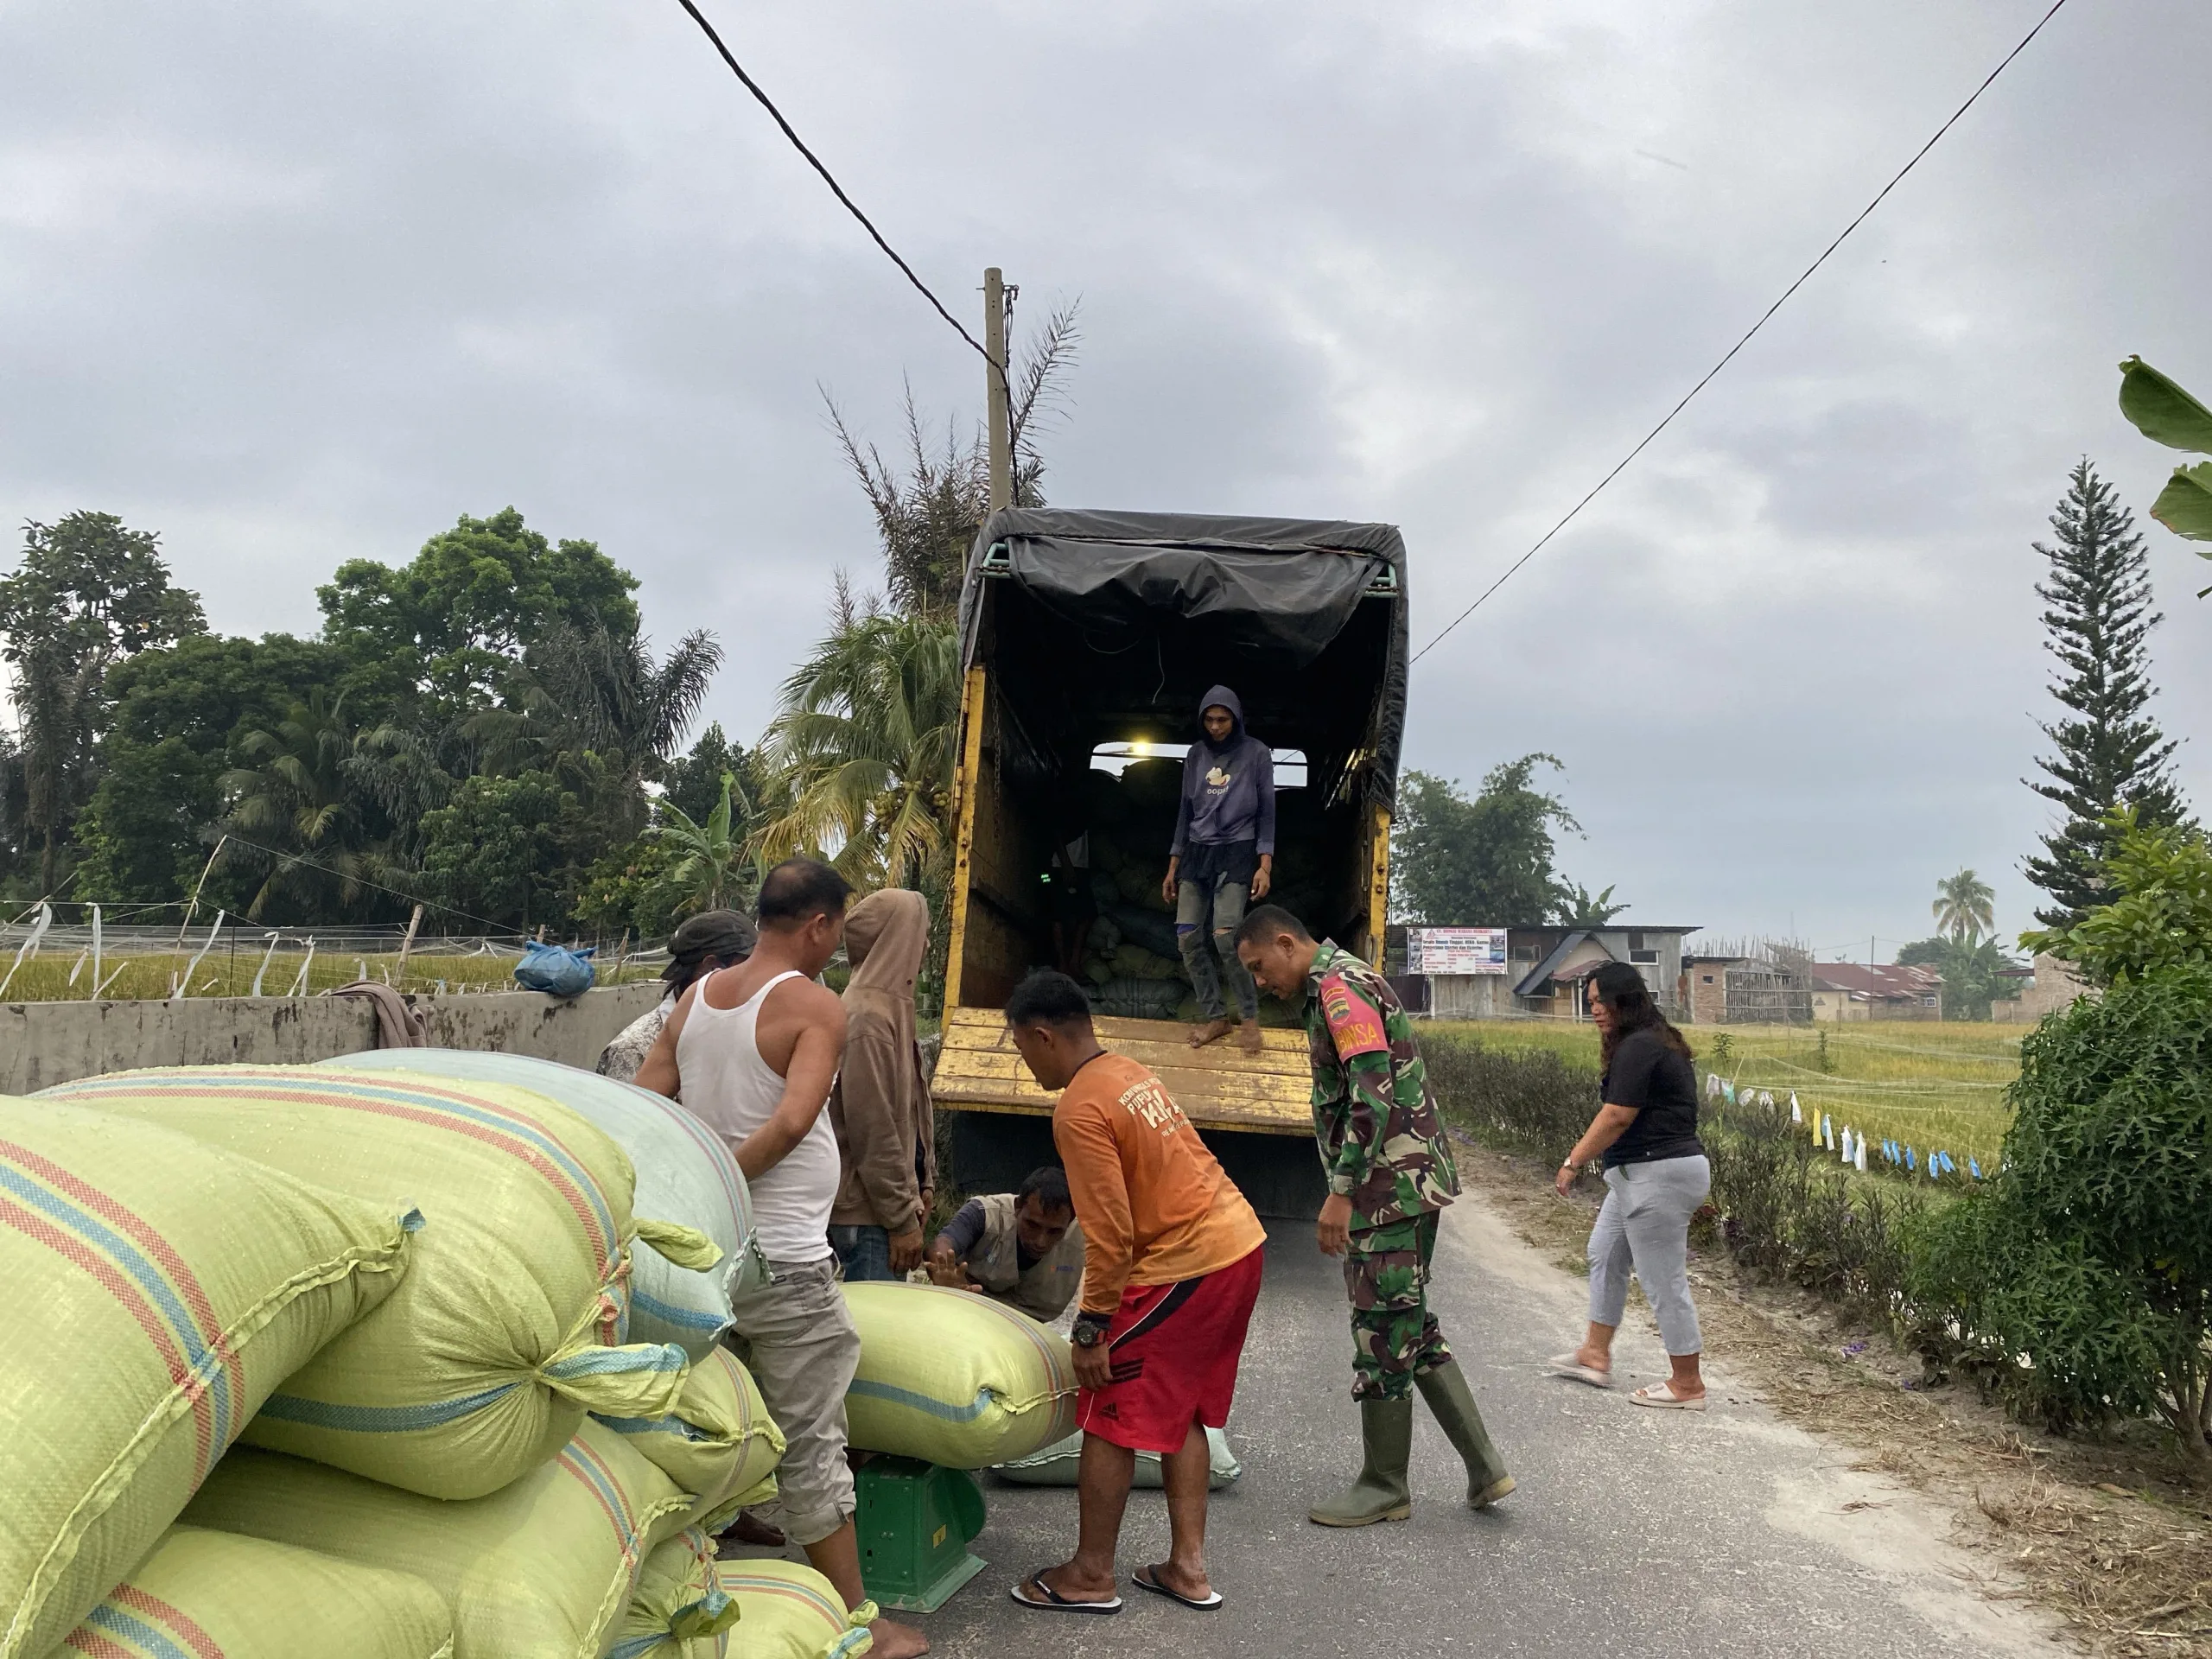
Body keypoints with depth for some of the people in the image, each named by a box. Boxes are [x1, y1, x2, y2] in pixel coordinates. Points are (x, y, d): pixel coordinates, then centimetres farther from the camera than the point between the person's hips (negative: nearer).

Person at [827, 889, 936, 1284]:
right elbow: (872, 1131, -20)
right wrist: (902, 1218, -17)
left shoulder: (891, 1007, 12)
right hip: (868, 1217, -10)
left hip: (887, 1204, 10)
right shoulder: (866, 1017, -19)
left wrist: (923, 1184, 17)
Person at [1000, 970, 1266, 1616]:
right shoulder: (1132, 1073, 11)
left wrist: (1092, 1330, -12)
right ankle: (1188, 1567, 24)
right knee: (1181, 1412, 19)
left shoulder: (1080, 1110, -17)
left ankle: (1091, 1576, 15)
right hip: (1239, 1245, 9)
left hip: (1183, 1269, -9)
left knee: (1110, 1417, 4)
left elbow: (1110, 1234, -20)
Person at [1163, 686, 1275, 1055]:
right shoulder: (1196, 755, 9)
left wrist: (1265, 866, -10)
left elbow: (1267, 812, -1)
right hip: (1196, 854, 4)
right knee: (1189, 937, -5)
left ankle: (1249, 1017, -1)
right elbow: (1185, 811, 14)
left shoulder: (1256, 753, -2)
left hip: (1236, 854, -4)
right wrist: (1173, 866, 12)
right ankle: (1214, 1017, 7)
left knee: (1225, 936, -18)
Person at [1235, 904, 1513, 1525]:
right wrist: (1350, 1189, 25)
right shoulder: (1349, 981, 18)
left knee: (1382, 1332, 1)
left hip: (1389, 1186, -11)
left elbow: (1373, 1100, -23)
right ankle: (1484, 1464, 18)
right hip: (1413, 1180, 11)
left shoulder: (1338, 989, -15)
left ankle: (1384, 1486, 13)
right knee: (1413, 1327, 15)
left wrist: (1341, 1193, -22)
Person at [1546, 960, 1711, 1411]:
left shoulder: (1637, 1048, -18)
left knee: (1663, 1279, -1)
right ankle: (1595, 1355, 30)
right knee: (1605, 1254, 20)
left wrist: (1573, 1162, -15)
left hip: (1657, 1175, -11)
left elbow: (1617, 1117, -22)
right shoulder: (1659, 1042, 13)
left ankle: (1687, 1385, 10)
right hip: (1643, 1174, 11)